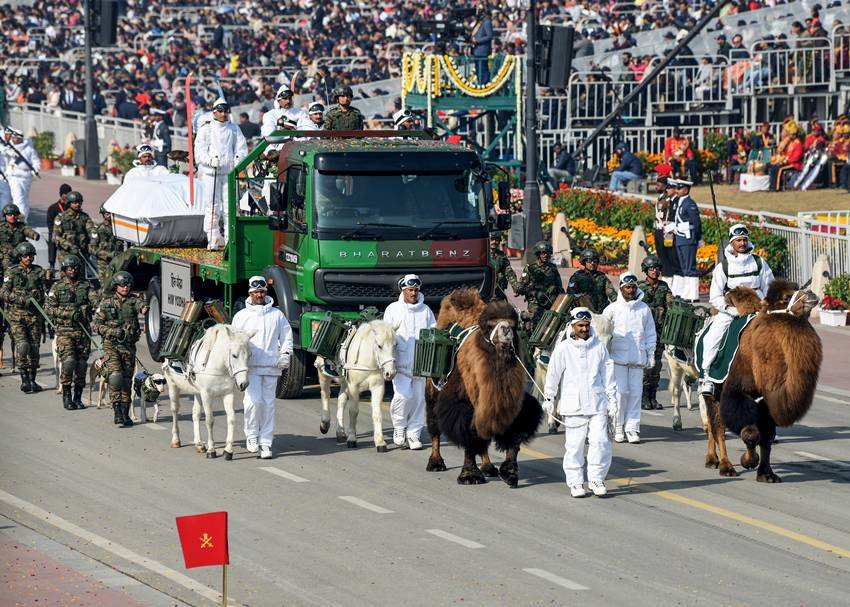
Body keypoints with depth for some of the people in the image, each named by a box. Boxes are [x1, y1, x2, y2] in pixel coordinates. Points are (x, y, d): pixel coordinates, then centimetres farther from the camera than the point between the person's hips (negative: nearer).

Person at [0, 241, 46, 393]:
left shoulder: (38, 272, 8)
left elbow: (43, 293, 14)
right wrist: (21, 299, -16)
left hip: (34, 316, 3)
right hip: (17, 316, -3)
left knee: (34, 348, 2)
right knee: (22, 345, -16)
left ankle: (32, 380, 10)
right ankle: (24, 379, -13)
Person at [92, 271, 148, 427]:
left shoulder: (133, 301, 4)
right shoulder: (106, 304, 2)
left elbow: (140, 304, -19)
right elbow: (95, 324, 1)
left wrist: (144, 309, -44)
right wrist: (112, 331, -14)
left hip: (129, 346, 3)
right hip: (112, 345, -3)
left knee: (127, 380, 7)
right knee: (115, 376, -20)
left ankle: (125, 413, 15)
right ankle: (117, 410, -18)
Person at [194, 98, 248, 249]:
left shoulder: (234, 129, 14)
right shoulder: (206, 129, 7)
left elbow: (241, 148, 11)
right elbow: (199, 151, 0)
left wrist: (238, 160, -8)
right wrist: (210, 160, -17)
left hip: (230, 172, 2)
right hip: (211, 172, -2)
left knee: (230, 205, -3)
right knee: (212, 206, -5)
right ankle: (213, 239, -2)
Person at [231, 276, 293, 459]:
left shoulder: (277, 315, 10)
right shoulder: (241, 316, 7)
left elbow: (286, 336, 14)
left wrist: (286, 354, -1)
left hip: (271, 366, 2)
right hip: (251, 366, -2)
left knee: (268, 403, 1)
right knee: (254, 400, -15)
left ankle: (265, 442, 6)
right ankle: (251, 436, 4)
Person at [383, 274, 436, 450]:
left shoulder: (425, 310, 12)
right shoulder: (393, 309, 5)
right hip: (401, 361, -3)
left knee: (419, 398, 3)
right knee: (403, 395, -15)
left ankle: (413, 434, 12)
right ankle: (399, 428, 6)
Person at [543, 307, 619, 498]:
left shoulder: (599, 347, 7)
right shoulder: (563, 349, 1)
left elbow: (608, 375, 11)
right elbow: (553, 374, 5)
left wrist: (612, 400, 10)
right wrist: (549, 398, 3)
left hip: (597, 405, 1)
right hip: (573, 406, -1)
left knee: (600, 441, -8)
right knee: (574, 444, 1)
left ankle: (596, 478, 6)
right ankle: (575, 482, 11)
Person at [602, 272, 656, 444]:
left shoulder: (644, 309, 9)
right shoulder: (612, 309, 3)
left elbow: (650, 333, 14)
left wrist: (650, 354, 7)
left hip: (638, 358, 2)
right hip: (618, 357, -2)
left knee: (635, 392, 0)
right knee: (620, 392, -6)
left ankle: (632, 428, 4)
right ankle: (618, 428, 2)